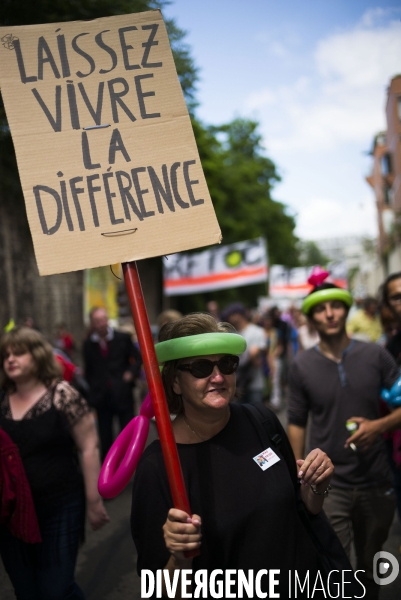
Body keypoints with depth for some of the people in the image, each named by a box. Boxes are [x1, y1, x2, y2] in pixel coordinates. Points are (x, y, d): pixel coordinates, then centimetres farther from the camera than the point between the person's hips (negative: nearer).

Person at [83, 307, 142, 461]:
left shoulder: (123, 338, -2)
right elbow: (88, 369, 10)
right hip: (101, 396, 1)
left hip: (122, 394, -1)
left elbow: (138, 358, 6)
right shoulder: (88, 344, 2)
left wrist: (131, 373, -9)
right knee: (105, 438, 9)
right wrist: (93, 387, 1)